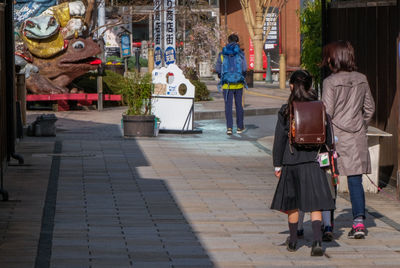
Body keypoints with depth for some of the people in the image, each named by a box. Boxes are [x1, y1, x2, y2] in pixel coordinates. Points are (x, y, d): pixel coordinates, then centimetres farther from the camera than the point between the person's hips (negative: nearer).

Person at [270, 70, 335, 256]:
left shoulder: (286, 111, -6)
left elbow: (279, 139, -2)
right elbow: (328, 136, 4)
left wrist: (277, 164, 6)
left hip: (291, 161, 0)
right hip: (313, 160, 1)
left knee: (292, 203, 14)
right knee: (314, 203, -1)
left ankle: (293, 241, 25)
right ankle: (317, 241, -17)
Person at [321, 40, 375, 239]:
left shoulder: (330, 82, -13)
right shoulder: (362, 80, 3)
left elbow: (327, 112, -14)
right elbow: (370, 108, 10)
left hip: (335, 136, -4)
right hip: (357, 137, 4)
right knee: (355, 180, 6)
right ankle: (359, 221, -3)